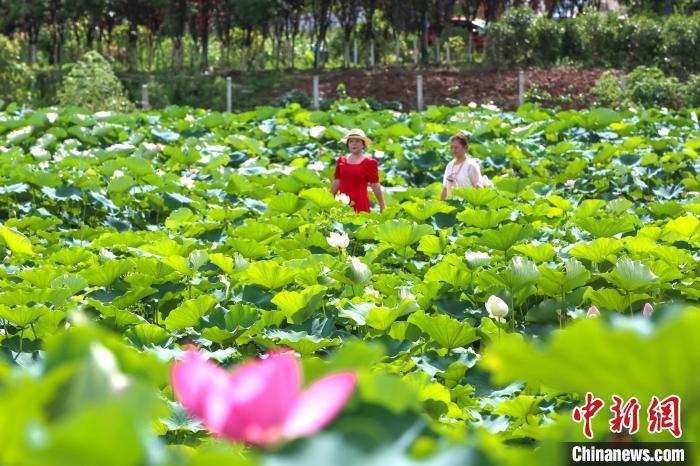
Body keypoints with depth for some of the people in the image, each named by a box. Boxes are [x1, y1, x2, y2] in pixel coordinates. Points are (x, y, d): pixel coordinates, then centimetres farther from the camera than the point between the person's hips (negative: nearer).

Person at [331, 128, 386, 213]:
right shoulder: (341, 160, 11)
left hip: (360, 204, -4)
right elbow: (336, 183, 15)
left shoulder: (369, 163, 0)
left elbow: (375, 186, 0)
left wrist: (382, 206, 0)